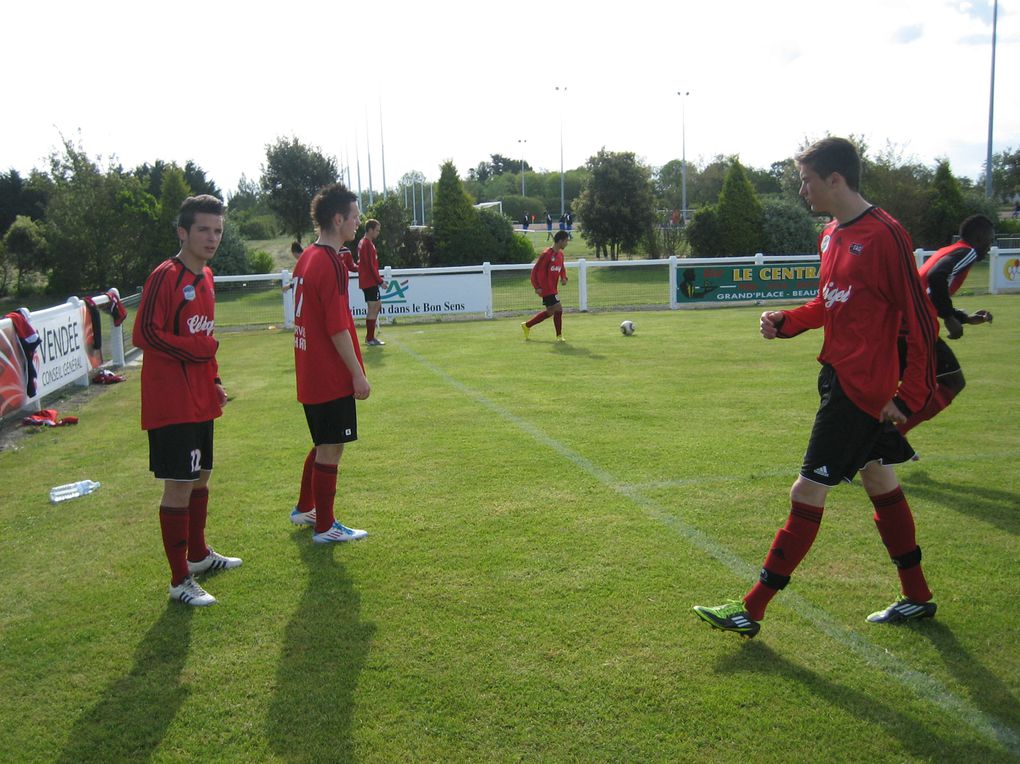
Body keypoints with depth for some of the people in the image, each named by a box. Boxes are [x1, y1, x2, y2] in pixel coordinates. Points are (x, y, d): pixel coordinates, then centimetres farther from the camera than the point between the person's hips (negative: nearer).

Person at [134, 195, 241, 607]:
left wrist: (214, 382, 15)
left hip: (200, 402, 9)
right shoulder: (165, 276, -14)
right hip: (171, 403, -9)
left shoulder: (205, 277, 13)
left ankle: (199, 554, 37)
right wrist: (197, 350, -16)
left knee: (200, 478, 19)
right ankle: (180, 581, 6)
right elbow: (144, 334, -20)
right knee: (179, 486, -4)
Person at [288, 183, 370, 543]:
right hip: (332, 376, -9)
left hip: (310, 374, 9)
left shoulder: (307, 258, 11)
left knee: (324, 444, 22)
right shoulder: (331, 262, -18)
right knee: (331, 449, 1)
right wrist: (358, 374, -16)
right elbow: (338, 328, -20)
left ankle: (304, 509, 36)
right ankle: (325, 527, 12)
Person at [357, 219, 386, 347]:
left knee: (377, 305, 16)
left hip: (369, 281, 10)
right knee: (373, 309, -5)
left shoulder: (363, 243, 15)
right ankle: (370, 339, 0)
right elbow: (371, 266, -19)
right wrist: (380, 281, -14)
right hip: (370, 282, -10)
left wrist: (378, 278, 18)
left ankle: (370, 336, 20)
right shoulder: (367, 244, -15)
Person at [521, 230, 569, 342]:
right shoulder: (547, 254, -16)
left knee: (550, 312, 14)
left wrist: (563, 277, 4)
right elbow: (535, 270, -15)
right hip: (547, 289, -9)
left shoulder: (560, 254, 10)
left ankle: (527, 325, 27)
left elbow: (562, 268, 26)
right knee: (558, 309, -10)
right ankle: (559, 336, 2)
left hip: (553, 289, 9)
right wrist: (537, 287, -19)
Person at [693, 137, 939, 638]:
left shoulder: (884, 236, -18)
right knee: (880, 481, 18)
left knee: (807, 493, -5)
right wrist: (787, 322, 2)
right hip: (839, 376, 10)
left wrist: (910, 395, -16)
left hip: (862, 387, -10)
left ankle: (752, 610, 3)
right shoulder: (832, 235, 10)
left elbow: (921, 321, -16)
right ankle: (917, 598, 34)